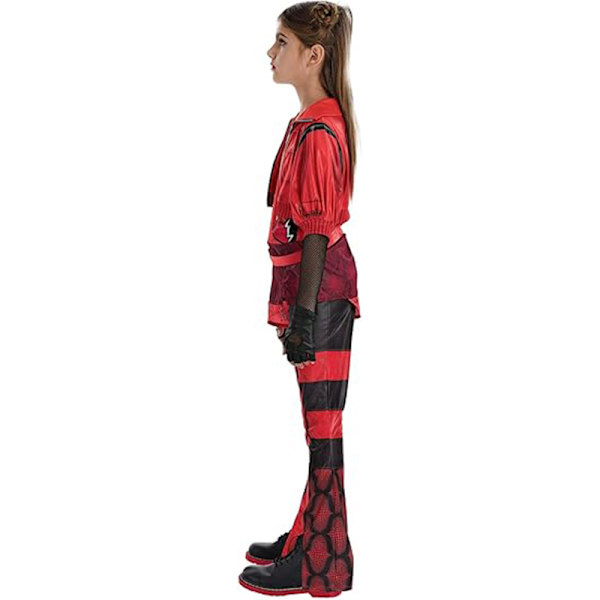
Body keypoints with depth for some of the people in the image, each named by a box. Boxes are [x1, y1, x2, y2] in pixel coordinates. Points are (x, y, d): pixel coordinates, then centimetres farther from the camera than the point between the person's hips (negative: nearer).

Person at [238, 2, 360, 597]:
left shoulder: (317, 130, -17)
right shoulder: (315, 121, 13)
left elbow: (317, 231, -20)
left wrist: (303, 313, -20)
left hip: (320, 292, -10)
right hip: (319, 288, 10)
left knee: (321, 424, -1)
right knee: (317, 420, 16)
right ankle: (309, 538, 30)